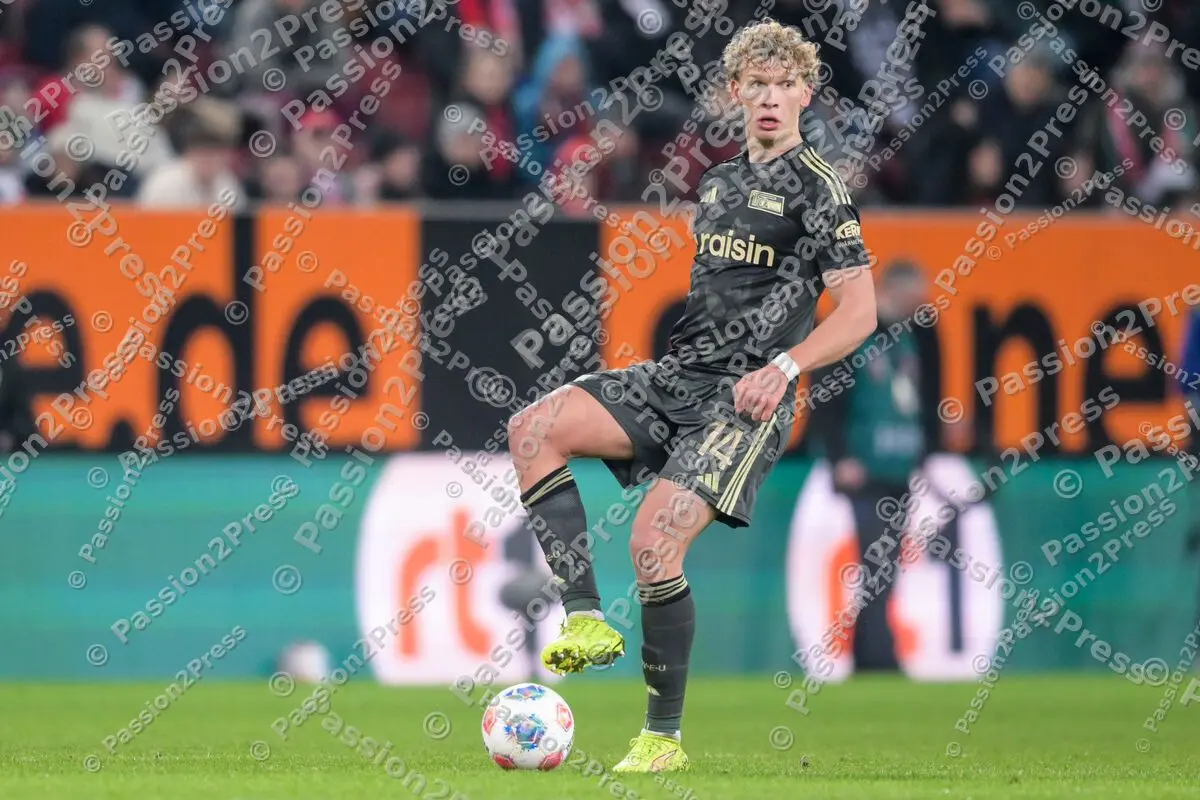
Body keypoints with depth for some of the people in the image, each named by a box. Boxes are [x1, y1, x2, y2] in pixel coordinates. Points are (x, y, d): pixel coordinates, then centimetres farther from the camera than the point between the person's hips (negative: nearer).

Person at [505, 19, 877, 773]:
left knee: (655, 543, -20)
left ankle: (664, 737, -5)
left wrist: (781, 368, -18)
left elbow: (859, 311, -8)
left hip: (744, 398, -7)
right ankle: (588, 620, -15)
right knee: (534, 429, -14)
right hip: (675, 374, 7)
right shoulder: (718, 181, 18)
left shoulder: (816, 187, -4)